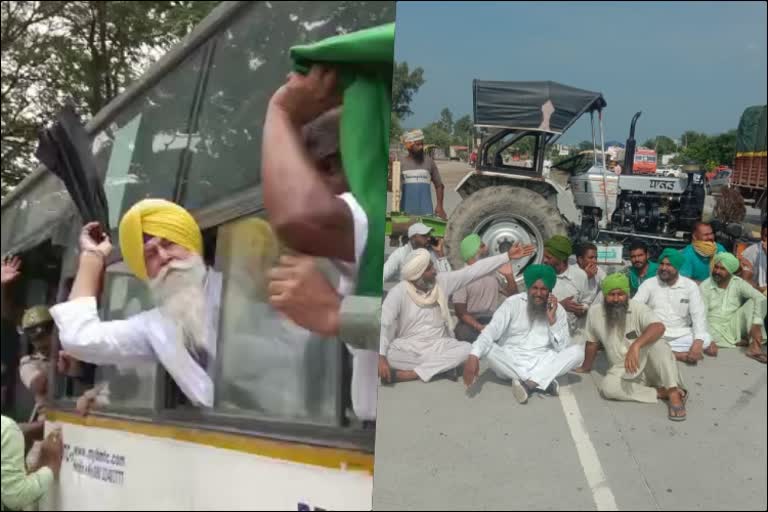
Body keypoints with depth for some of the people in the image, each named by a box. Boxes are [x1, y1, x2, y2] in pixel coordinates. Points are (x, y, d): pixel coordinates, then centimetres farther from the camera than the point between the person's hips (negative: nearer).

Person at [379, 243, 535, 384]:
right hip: (408, 347, -4)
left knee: (467, 349, -27)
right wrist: (381, 357, -32)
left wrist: (507, 256, -5)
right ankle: (443, 364, -23)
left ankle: (407, 374, -29)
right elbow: (383, 323, -20)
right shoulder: (399, 292, -14)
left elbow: (474, 270, -1)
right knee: (388, 355, -36)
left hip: (438, 345, 4)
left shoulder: (443, 281, -1)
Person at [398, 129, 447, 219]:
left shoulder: (428, 161, 5)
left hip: (426, 210, 0)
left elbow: (439, 185, 9)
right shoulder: (401, 163, 5)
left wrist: (440, 206, 0)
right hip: (406, 211, 0)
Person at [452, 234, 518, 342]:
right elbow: (460, 312, -10)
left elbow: (512, 295, 21)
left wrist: (509, 276, 3)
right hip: (471, 323, -4)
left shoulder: (493, 272, 13)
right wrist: (480, 327, -25)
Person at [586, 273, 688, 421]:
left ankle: (674, 394, -34)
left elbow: (659, 327, -36)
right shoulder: (594, 312, -4)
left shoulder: (639, 308, -15)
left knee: (655, 341, -34)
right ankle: (662, 392, -22)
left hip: (648, 365, -3)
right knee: (607, 387, -30)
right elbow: (592, 342, 11)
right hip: (623, 370, 3)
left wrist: (636, 345, -51)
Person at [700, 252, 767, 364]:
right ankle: (737, 343, -13)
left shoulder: (738, 283, -3)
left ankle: (755, 346, -29)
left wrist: (756, 325, -32)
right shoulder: (705, 286, -7)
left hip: (734, 325, 1)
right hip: (714, 327, -1)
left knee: (753, 301, -20)